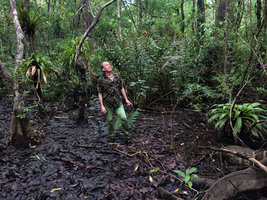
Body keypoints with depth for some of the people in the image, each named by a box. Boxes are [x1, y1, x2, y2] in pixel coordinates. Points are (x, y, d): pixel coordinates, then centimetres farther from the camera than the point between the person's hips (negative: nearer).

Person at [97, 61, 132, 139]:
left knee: (123, 118, -9)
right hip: (107, 104, -2)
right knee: (110, 120, 8)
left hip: (118, 102, 2)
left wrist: (126, 99, 9)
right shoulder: (101, 80, -7)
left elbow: (122, 88, 11)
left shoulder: (117, 76, 3)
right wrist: (102, 106, -10)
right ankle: (111, 136, 30)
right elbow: (100, 94, -5)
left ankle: (126, 132, 17)